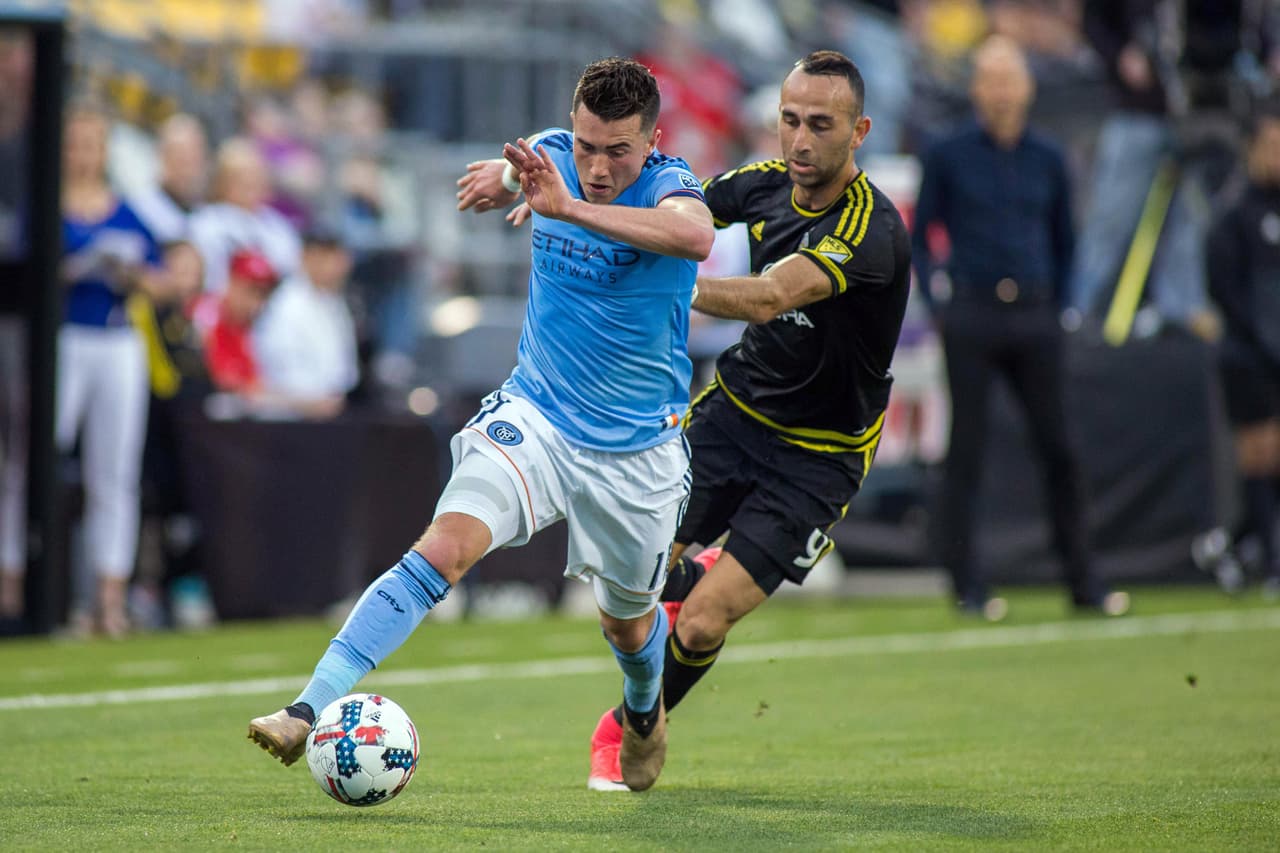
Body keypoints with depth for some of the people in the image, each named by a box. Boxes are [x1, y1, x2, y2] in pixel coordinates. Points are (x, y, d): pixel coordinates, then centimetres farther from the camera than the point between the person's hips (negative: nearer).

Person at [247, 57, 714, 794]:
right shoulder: (553, 155, -5)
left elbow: (696, 236, -49)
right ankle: (310, 711, -31)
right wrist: (502, 179, 5)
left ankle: (645, 712, 54)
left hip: (635, 450, -2)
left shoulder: (667, 185, -20)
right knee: (443, 548, -23)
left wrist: (567, 207, -53)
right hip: (533, 417, 2)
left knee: (628, 621, 17)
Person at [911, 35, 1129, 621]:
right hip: (972, 319, -2)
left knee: (1058, 448, 2)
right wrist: (936, 302, -3)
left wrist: (1055, 307, 11)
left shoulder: (1046, 160, 9)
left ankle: (1082, 580, 9)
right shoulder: (949, 156, 1)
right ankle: (968, 586, 4)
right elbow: (919, 237, 7)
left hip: (1034, 320, 3)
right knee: (966, 451, -1)